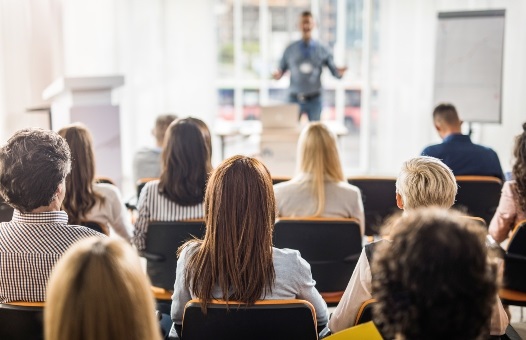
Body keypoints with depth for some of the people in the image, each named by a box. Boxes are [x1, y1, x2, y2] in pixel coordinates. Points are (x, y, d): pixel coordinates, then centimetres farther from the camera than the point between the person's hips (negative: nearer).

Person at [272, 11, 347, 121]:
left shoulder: (322, 50, 3)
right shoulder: (290, 49, 4)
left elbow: (335, 71, 3)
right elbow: (281, 69, 5)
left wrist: (339, 72, -19)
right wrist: (277, 75, -17)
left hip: (314, 99, 0)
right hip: (295, 99, 0)